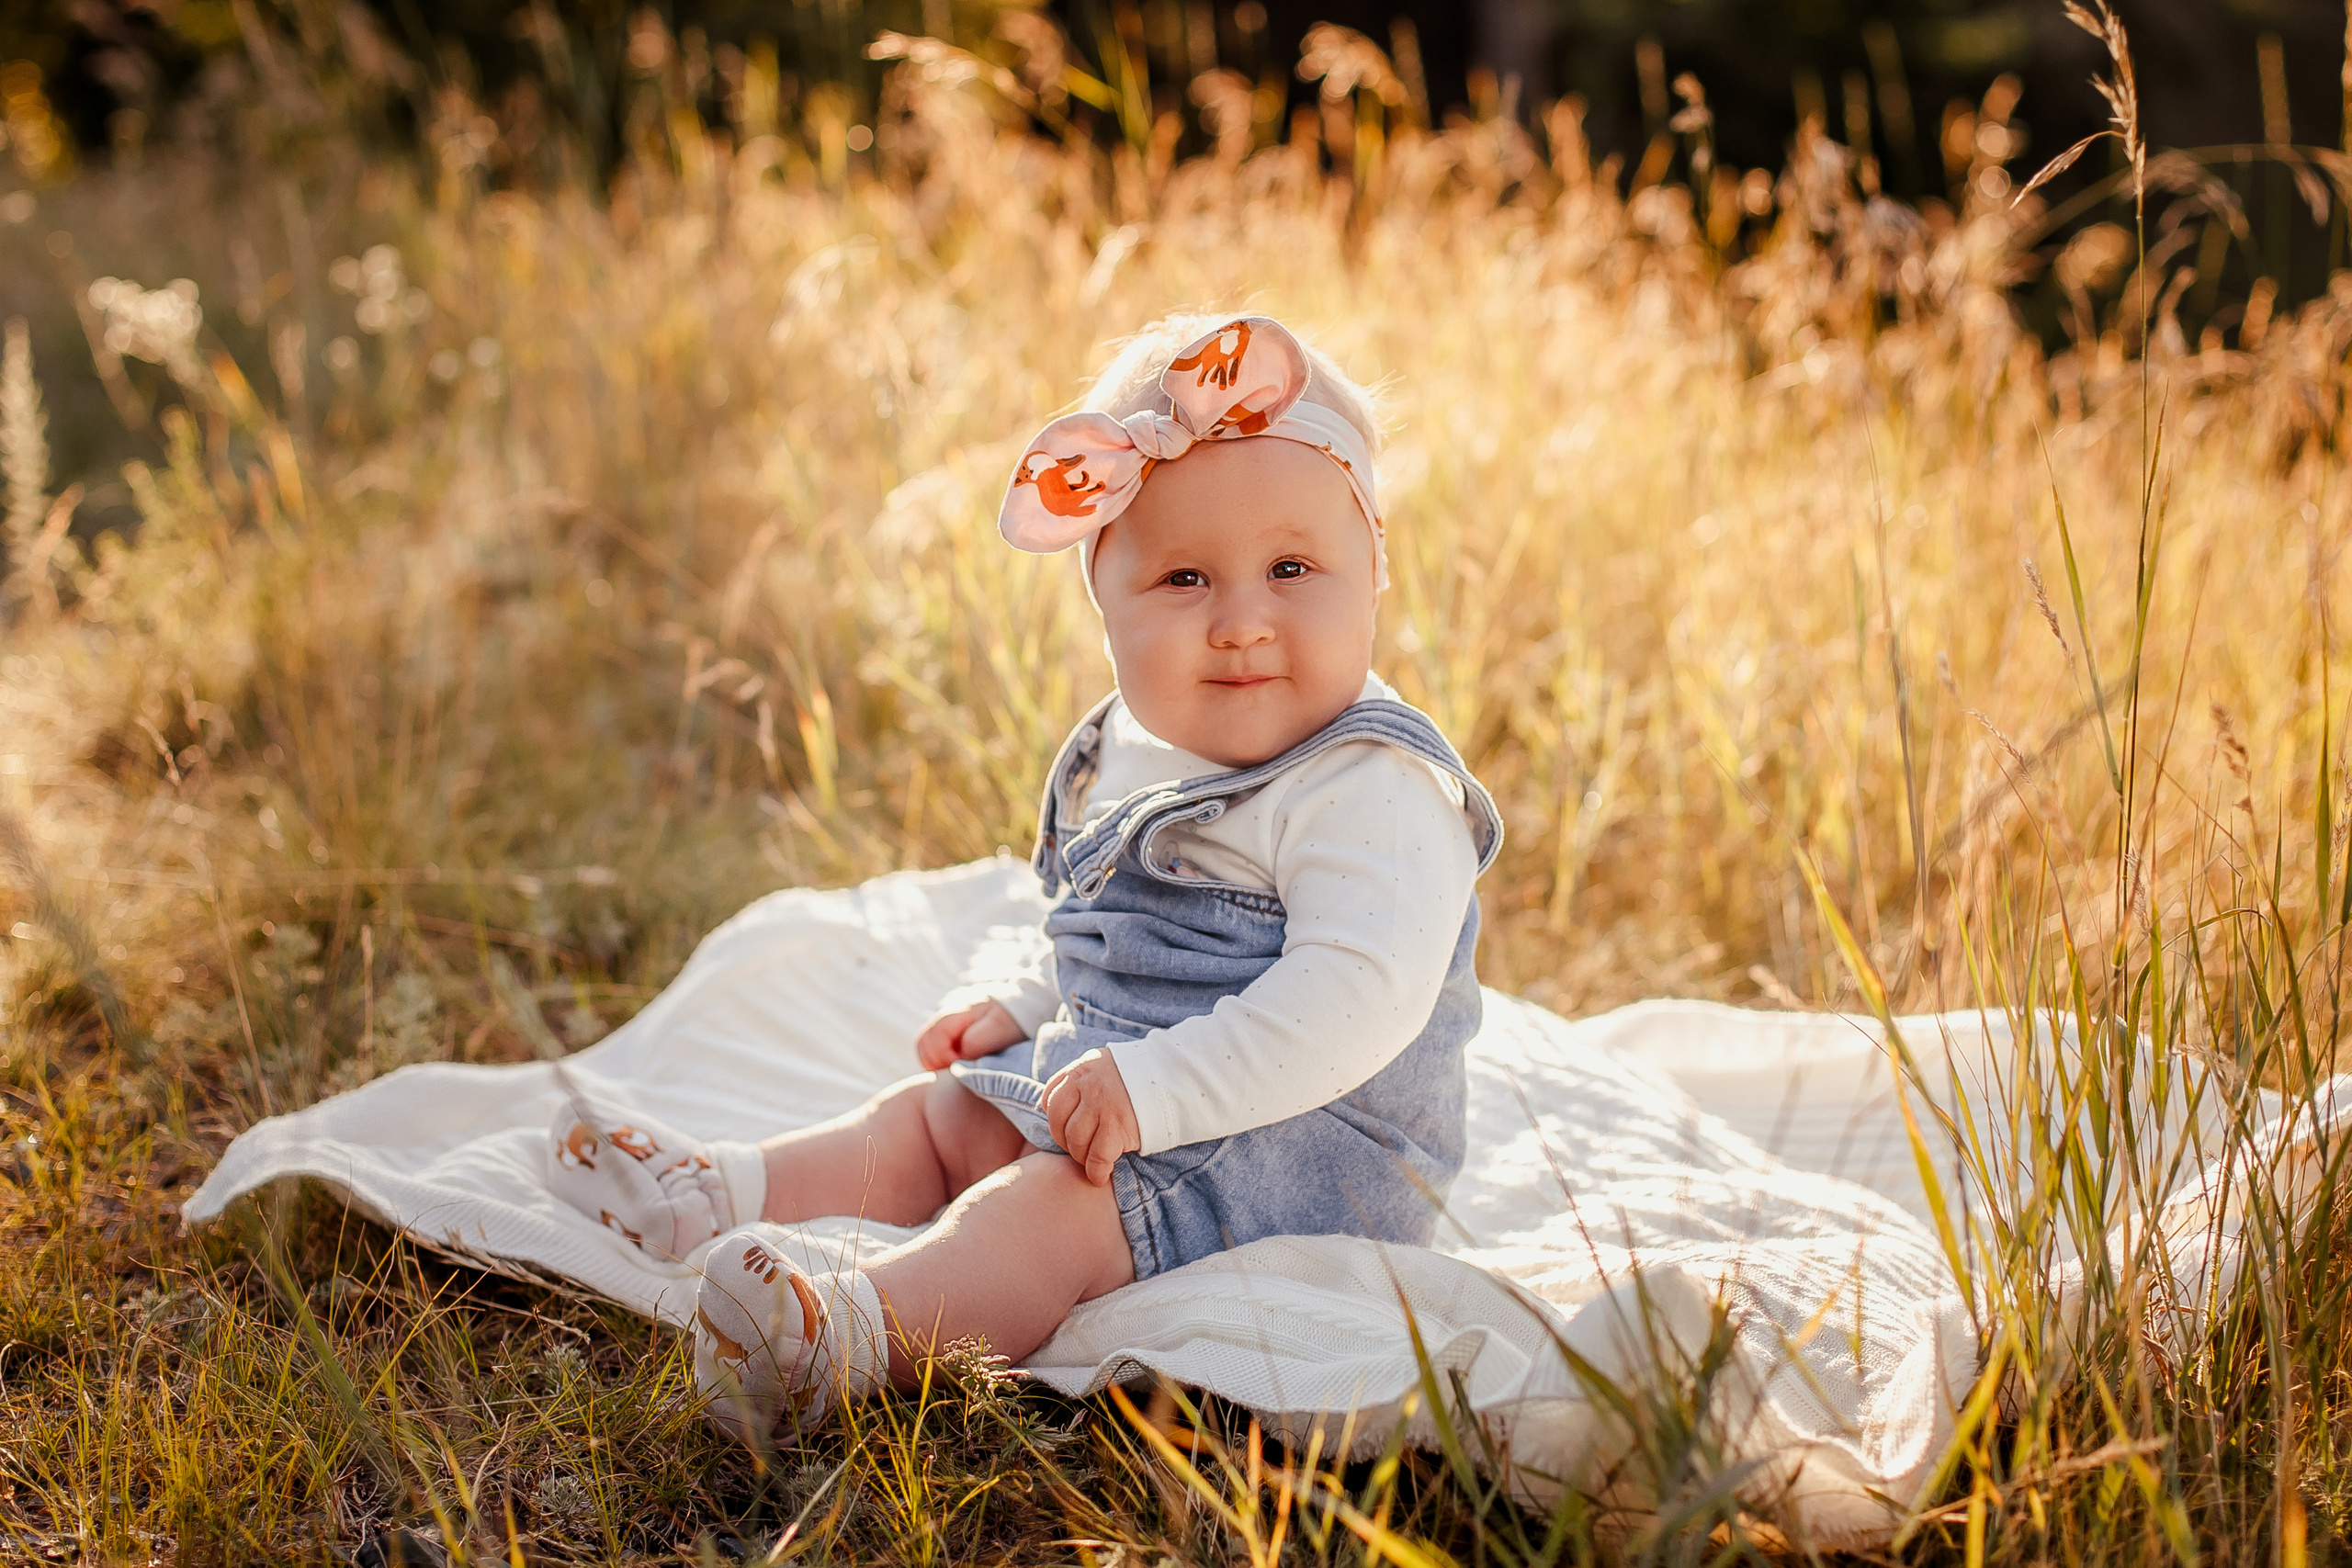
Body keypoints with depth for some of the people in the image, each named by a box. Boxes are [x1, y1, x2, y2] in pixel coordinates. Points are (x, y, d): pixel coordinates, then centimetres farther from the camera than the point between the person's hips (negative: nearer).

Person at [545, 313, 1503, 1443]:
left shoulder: (1377, 793, -20)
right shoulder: (1125, 759, 10)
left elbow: (1357, 995, -33)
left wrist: (1155, 1087, -35)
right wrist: (1027, 1012, 14)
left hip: (1304, 1146, -10)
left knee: (1050, 1206, -30)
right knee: (938, 1111, 12)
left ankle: (845, 1339, -48)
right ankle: (714, 1195, 6)